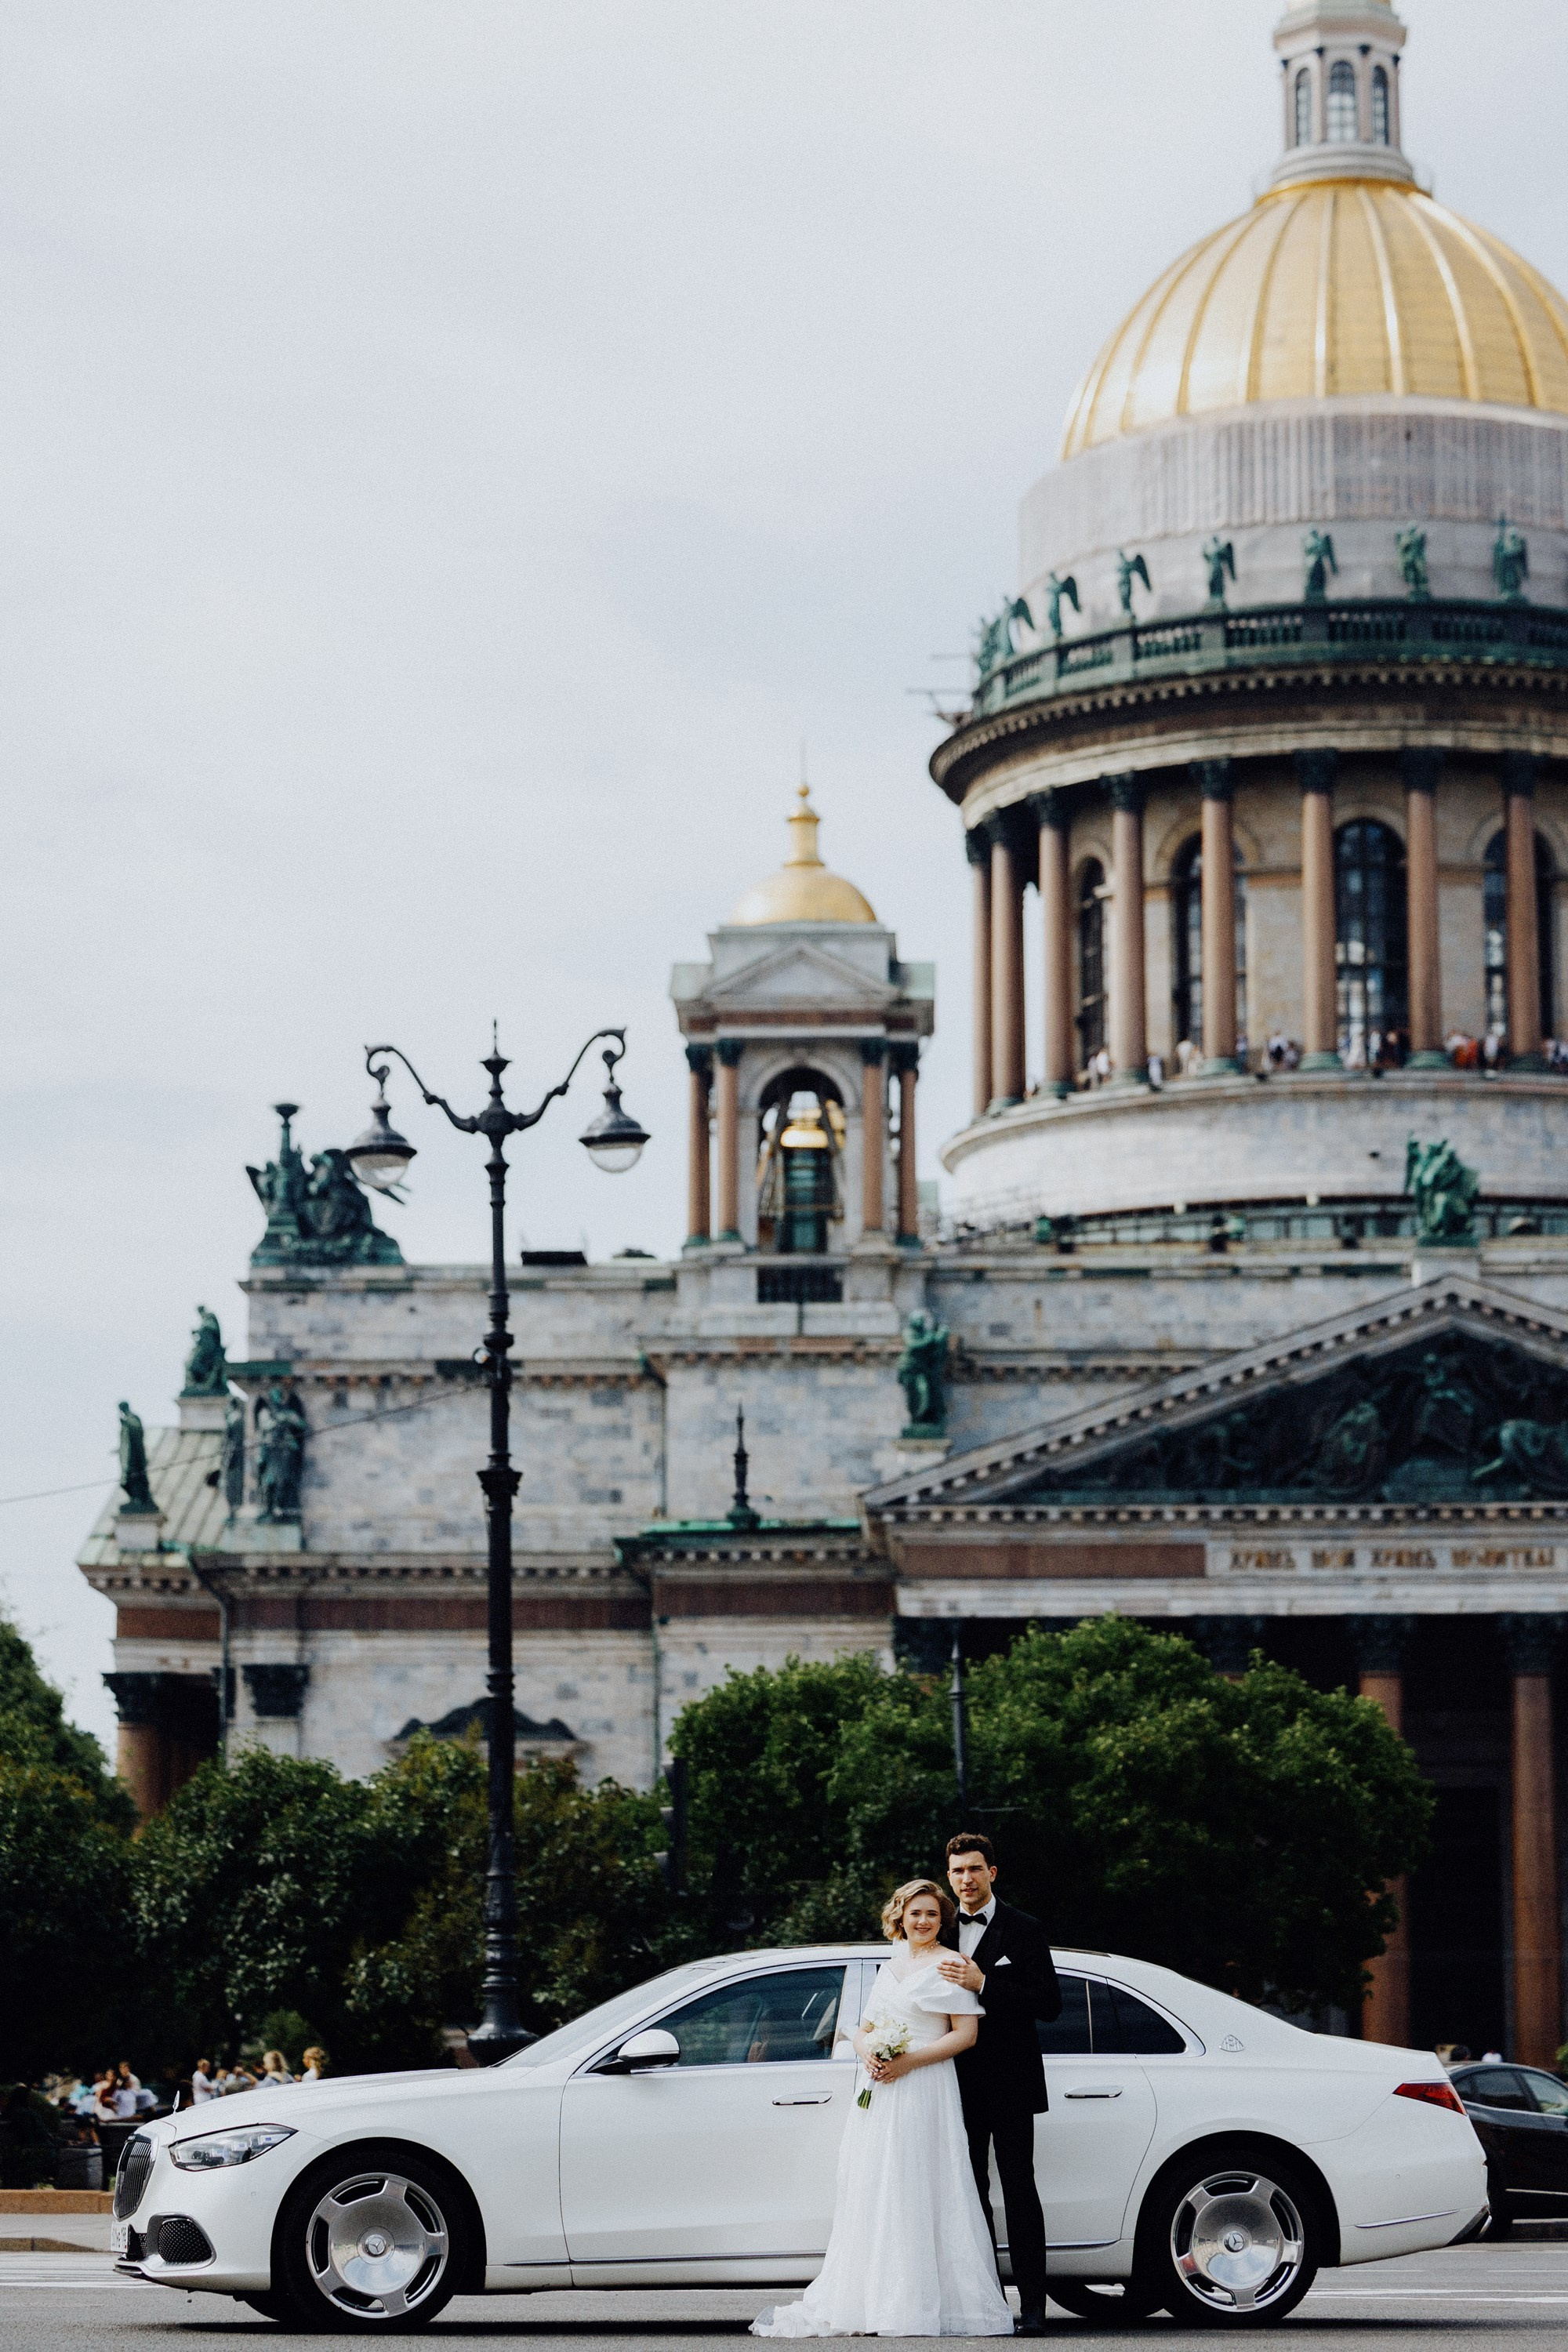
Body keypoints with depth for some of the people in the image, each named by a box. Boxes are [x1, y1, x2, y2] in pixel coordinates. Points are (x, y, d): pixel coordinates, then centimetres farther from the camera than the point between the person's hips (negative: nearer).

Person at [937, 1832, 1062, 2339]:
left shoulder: (1024, 1930, -3)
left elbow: (1049, 2003, -10)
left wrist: (984, 1985, -19)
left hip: (1009, 2083, -5)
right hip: (959, 2083, 5)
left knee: (1019, 2192, -5)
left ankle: (1032, 2304, -5)